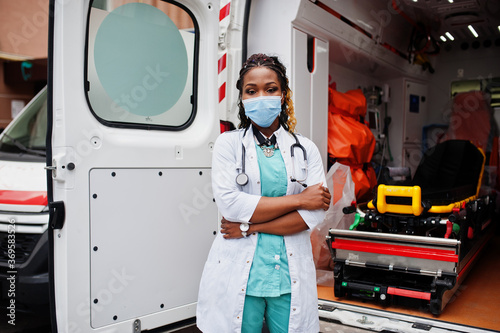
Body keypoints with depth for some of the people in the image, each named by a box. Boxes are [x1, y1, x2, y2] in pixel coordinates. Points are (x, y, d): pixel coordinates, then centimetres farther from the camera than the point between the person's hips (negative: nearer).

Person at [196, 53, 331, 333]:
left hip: (291, 277, 2)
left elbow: (315, 213, -4)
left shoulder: (305, 149, 7)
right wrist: (297, 199, -10)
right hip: (240, 275, -1)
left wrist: (250, 227, -11)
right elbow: (229, 203, -11)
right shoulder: (229, 143, 3)